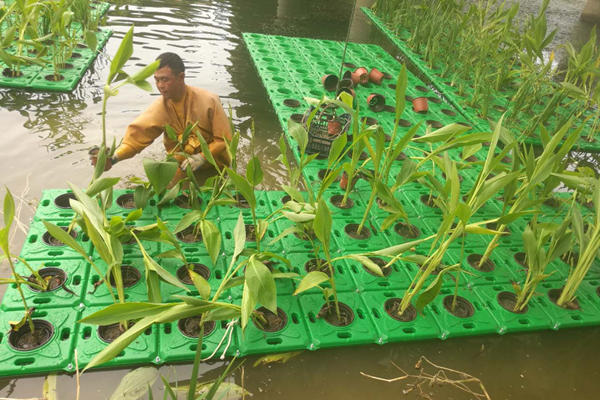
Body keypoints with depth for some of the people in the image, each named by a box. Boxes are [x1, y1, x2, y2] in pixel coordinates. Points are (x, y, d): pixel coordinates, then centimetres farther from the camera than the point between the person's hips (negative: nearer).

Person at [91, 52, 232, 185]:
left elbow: (224, 139, -15)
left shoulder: (209, 101, -18)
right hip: (182, 167, 3)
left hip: (213, 165, -3)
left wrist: (202, 157, -28)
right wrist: (114, 158, -39)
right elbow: (137, 134, -23)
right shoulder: (160, 107, -11)